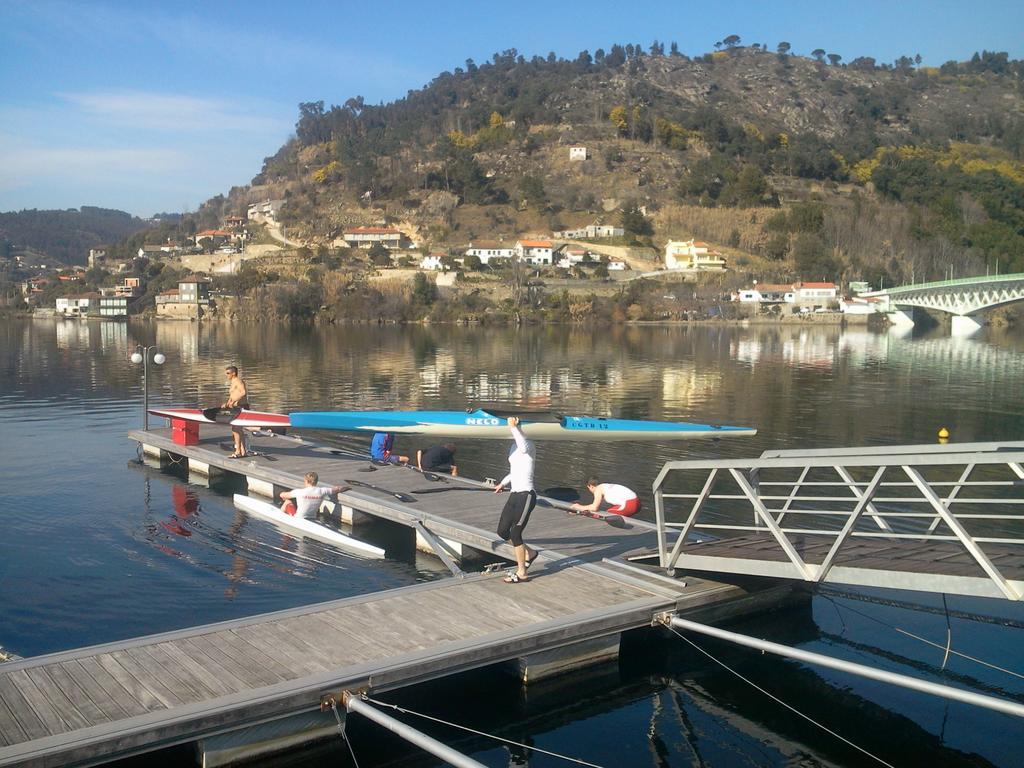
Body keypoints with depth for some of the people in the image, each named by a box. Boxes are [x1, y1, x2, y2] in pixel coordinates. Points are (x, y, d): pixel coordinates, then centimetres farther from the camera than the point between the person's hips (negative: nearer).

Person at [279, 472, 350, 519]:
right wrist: (347, 487, 21)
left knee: (288, 501, 16)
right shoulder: (322, 491, -14)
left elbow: (282, 495, -7)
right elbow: (338, 489, 0)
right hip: (312, 519, 4)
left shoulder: (299, 492, -21)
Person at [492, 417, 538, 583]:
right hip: (514, 494, 9)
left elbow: (524, 448, -42)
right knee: (502, 531, 10)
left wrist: (514, 427, -39)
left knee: (515, 533, -3)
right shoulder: (514, 446, 13)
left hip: (526, 495, -9)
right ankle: (528, 553, 31)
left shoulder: (528, 445, -14)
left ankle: (521, 573, 11)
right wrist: (503, 483, 40)